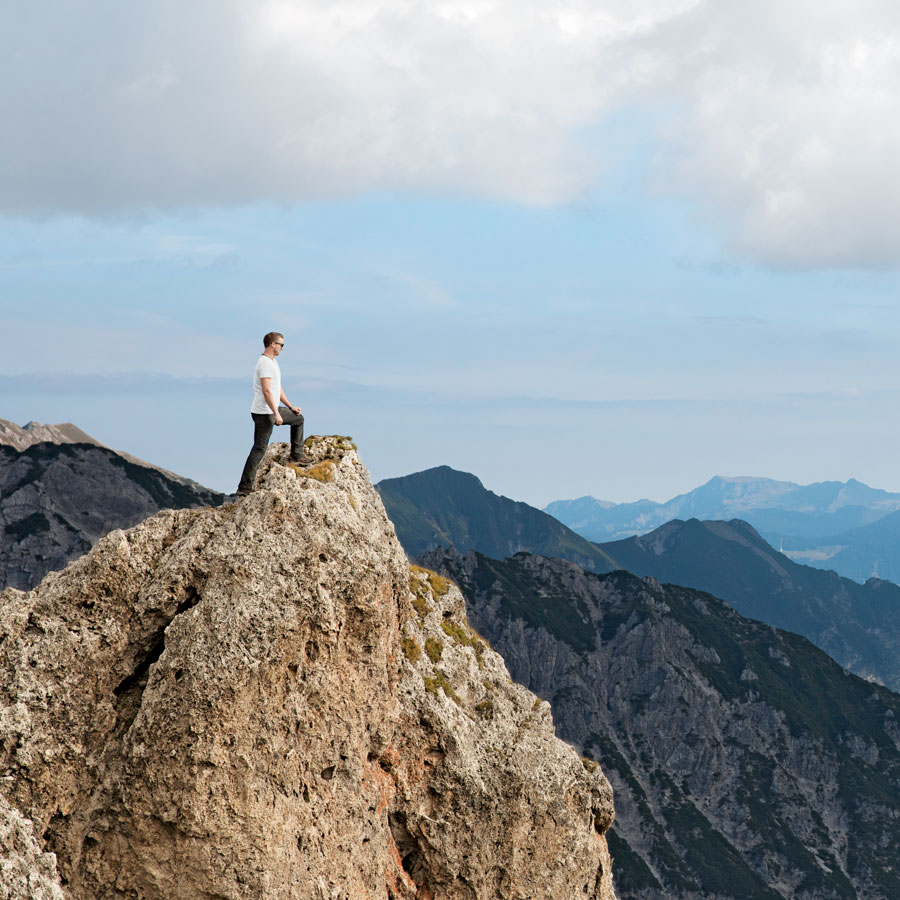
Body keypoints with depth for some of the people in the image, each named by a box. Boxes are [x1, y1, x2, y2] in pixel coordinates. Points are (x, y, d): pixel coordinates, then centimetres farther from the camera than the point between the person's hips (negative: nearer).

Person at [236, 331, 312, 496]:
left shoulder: (273, 362, 15)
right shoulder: (265, 363, -18)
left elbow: (278, 388, 24)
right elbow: (266, 391, -26)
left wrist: (290, 406, 24)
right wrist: (276, 414, -28)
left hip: (274, 409, 10)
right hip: (264, 413, -10)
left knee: (298, 419, 25)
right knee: (259, 449, -10)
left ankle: (297, 455, 27)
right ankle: (244, 488, -10)